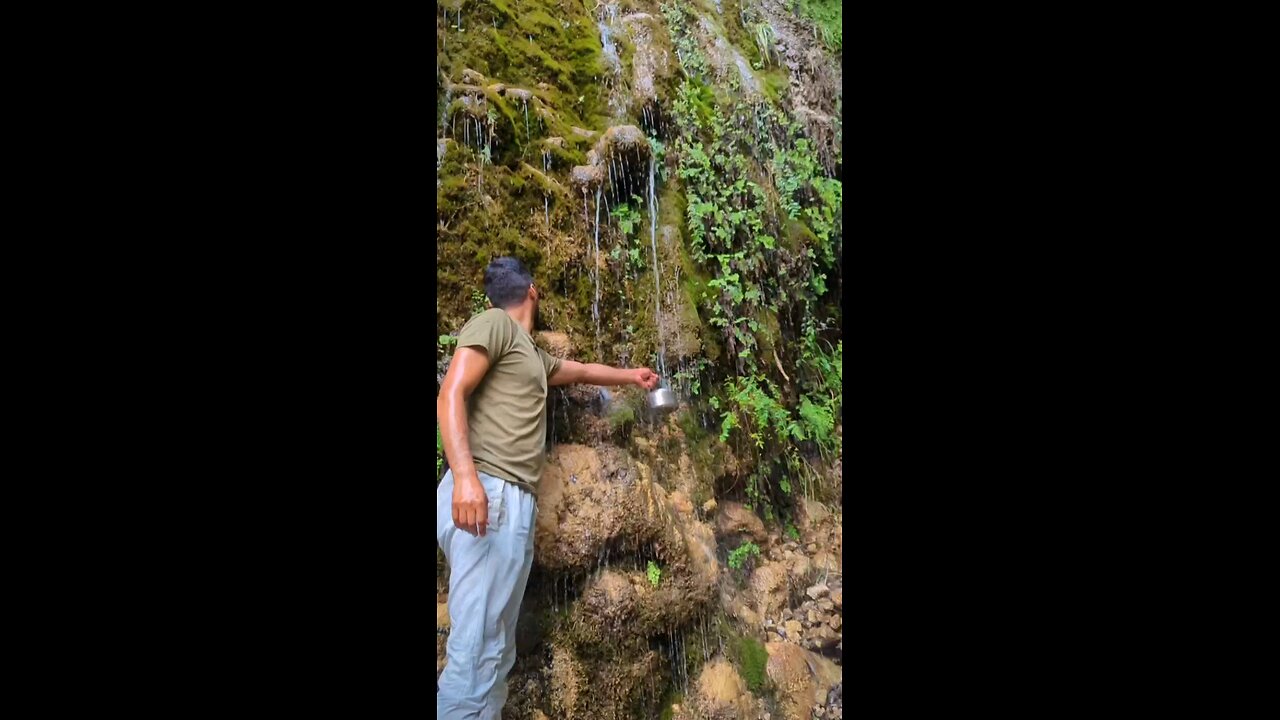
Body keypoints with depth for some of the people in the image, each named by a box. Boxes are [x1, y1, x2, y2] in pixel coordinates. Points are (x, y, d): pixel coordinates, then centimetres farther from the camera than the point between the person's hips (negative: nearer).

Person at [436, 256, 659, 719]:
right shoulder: (494, 323, 2)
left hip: (515, 503, 9)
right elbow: (451, 395, -10)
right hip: (485, 495, -9)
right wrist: (465, 476, -24)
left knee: (496, 653, 6)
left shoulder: (534, 357, 28)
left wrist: (632, 377, 61)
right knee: (477, 652, -14)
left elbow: (584, 371, 46)